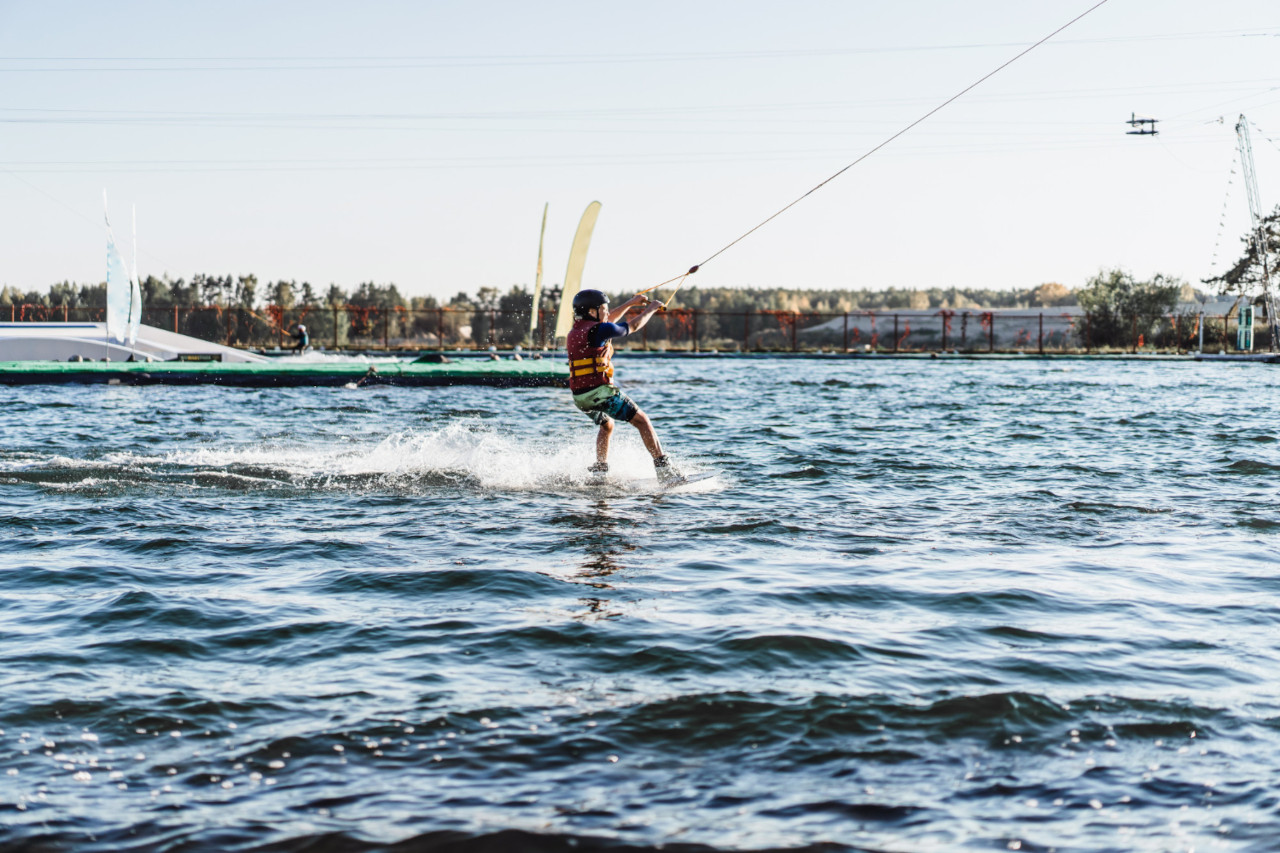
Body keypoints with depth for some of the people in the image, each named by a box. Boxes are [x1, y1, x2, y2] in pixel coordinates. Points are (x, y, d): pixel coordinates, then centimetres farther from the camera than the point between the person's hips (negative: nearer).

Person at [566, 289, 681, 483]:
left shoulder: (576, 329, 14)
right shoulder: (598, 330, -11)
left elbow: (606, 321, 32)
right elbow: (634, 326, 1)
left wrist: (630, 303, 35)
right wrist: (651, 309, 18)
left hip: (580, 397, 8)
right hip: (600, 391, -8)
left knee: (607, 425, 32)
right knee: (641, 420, -2)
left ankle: (599, 471, 25)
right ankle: (664, 469, -9)